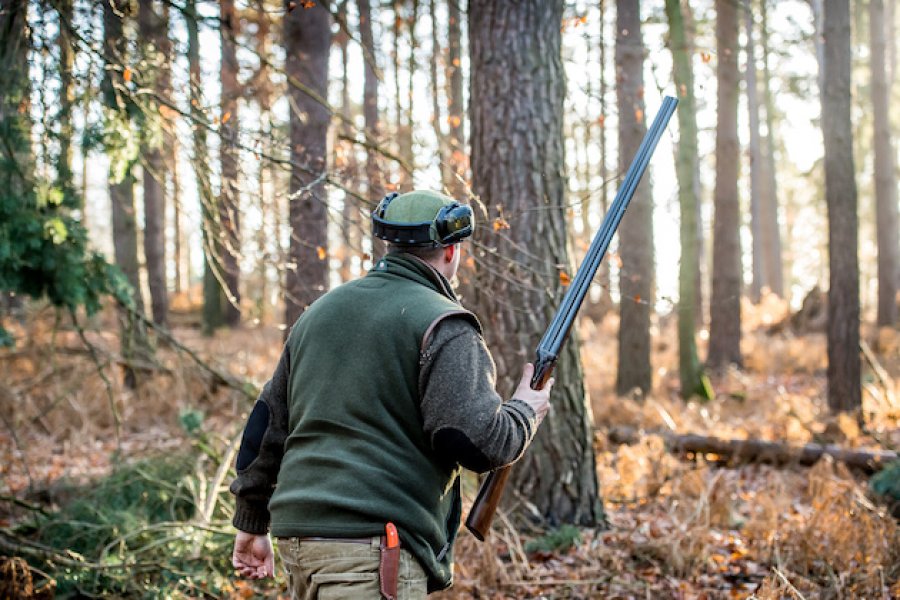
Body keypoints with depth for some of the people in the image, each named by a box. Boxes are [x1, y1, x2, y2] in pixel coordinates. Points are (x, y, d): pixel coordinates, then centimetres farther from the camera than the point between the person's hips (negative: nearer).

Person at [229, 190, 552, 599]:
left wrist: (251, 521, 28)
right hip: (373, 540, -8)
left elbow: (268, 423, 20)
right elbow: (477, 441, -14)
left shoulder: (320, 311, 17)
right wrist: (526, 412, 7)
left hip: (298, 533, 8)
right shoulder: (442, 326, -6)